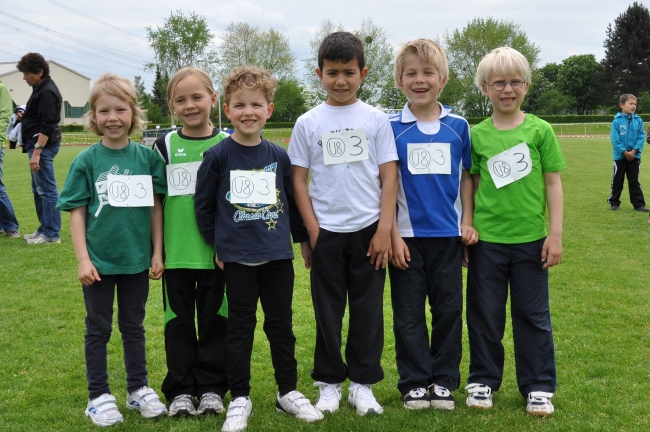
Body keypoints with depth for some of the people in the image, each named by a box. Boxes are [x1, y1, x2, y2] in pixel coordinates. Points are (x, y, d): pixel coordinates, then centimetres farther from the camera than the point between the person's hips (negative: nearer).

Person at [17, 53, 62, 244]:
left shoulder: (47, 92, -17)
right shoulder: (41, 88, 15)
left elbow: (47, 126, -23)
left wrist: (36, 152, -25)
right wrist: (26, 115, 9)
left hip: (43, 144, -11)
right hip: (39, 143, 11)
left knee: (46, 189, -8)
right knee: (39, 189, 15)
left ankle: (52, 234, -5)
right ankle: (44, 229, 21)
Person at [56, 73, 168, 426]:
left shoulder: (147, 157, -2)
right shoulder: (86, 160, -7)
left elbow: (155, 207, 3)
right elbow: (77, 212, -5)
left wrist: (157, 252, 2)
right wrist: (83, 259, -11)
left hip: (136, 259, 2)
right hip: (99, 261, -2)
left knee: (133, 326, 16)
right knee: (98, 328, 9)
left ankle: (138, 389, 29)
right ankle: (99, 396, 20)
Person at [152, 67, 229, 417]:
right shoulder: (164, 146, 3)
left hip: (216, 251, -1)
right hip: (175, 253, 1)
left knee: (214, 319, 6)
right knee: (179, 320, 7)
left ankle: (211, 388, 19)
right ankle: (181, 390, 18)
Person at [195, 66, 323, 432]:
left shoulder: (278, 156, 3)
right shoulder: (218, 156, -5)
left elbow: (292, 199, 13)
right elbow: (203, 203, 1)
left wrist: (302, 237, 17)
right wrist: (216, 243, 2)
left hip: (278, 254, 2)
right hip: (237, 257, -2)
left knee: (281, 323, 11)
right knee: (241, 326, 6)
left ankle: (288, 391, 24)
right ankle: (240, 398, 17)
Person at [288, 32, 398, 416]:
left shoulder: (376, 120, 1)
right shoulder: (309, 123, 2)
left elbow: (389, 176, 0)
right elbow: (299, 180, 3)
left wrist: (385, 230, -6)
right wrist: (313, 232, -3)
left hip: (368, 230, 0)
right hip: (326, 233, 0)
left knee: (368, 310, 6)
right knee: (328, 312, 8)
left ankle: (363, 384, 18)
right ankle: (329, 383, 20)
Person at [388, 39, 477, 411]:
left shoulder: (458, 127, 3)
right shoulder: (392, 129, -2)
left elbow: (466, 176, 10)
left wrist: (468, 222, 2)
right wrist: (392, 235, -6)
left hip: (448, 235, 1)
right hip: (408, 235, -1)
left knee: (449, 309, 8)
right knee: (409, 314, 6)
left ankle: (444, 380, 20)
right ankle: (414, 382, 17)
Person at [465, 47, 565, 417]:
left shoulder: (540, 130, -2)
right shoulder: (476, 135, 0)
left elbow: (553, 182, 0)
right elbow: (472, 185, 6)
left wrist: (556, 234, -3)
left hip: (530, 240, 0)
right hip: (487, 240, 1)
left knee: (534, 314, 9)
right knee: (485, 314, 11)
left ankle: (539, 386, 22)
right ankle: (484, 380, 26)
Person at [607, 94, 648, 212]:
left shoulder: (638, 120, -1)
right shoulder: (617, 121, -9)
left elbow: (641, 137, -4)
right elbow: (615, 139, -12)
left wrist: (634, 151, -15)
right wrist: (625, 152, -17)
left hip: (634, 156, 2)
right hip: (620, 156, -2)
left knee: (634, 181, 8)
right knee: (617, 180, 9)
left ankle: (639, 204, 9)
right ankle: (614, 202, 20)